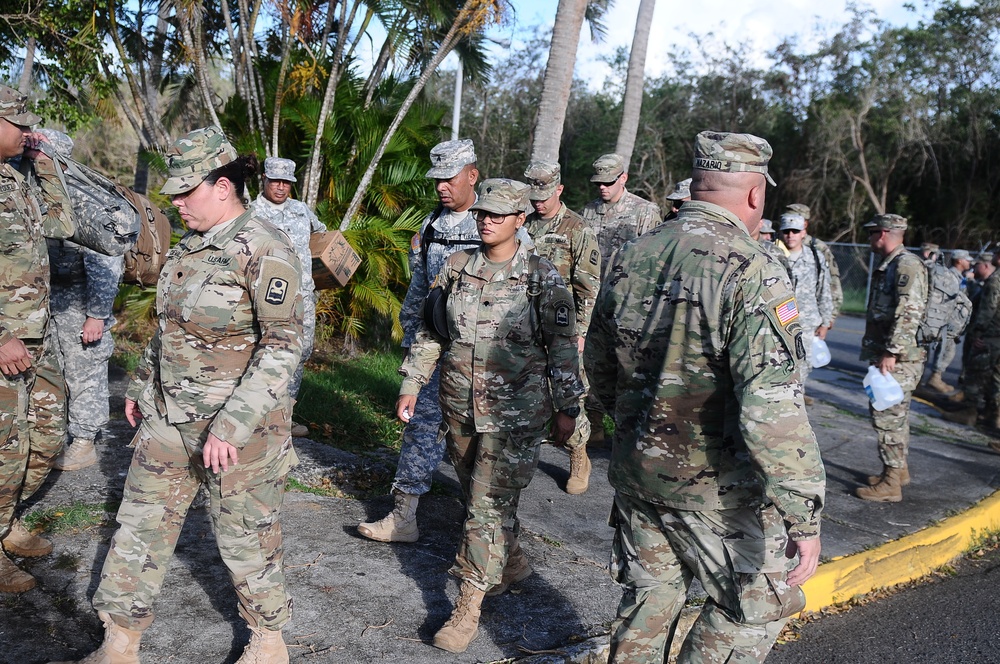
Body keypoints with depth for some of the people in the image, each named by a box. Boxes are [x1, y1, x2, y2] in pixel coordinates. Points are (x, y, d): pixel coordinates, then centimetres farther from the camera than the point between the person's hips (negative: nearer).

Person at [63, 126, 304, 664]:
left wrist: (231, 425, -25)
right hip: (168, 413, 8)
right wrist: (142, 383, 24)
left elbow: (283, 344, -22)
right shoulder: (189, 246, 9)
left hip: (239, 421, -8)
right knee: (141, 523, 12)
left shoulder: (263, 250, -17)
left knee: (245, 536, 7)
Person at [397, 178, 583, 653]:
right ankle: (512, 562, 42)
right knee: (479, 496, 18)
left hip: (514, 413, -5)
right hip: (460, 408, 5)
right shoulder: (455, 268, 4)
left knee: (489, 505, -5)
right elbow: (431, 333, 11)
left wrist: (566, 409, -2)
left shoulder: (542, 277, -8)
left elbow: (562, 347, -3)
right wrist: (411, 384, 8)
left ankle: (468, 608, 4)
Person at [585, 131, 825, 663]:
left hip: (635, 472, 6)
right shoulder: (752, 274, -22)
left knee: (647, 599, 21)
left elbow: (598, 362, 12)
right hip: (717, 487, -6)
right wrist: (804, 516, -21)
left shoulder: (630, 258, 0)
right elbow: (772, 410, -28)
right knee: (757, 603, 15)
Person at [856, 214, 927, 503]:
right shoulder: (889, 265, 16)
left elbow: (910, 313, -24)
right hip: (886, 353, 10)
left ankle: (890, 484, 0)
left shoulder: (906, 265, -16)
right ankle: (899, 469, 31)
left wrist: (891, 352, -25)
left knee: (887, 416, -6)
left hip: (898, 359, -10)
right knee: (895, 414, 18)